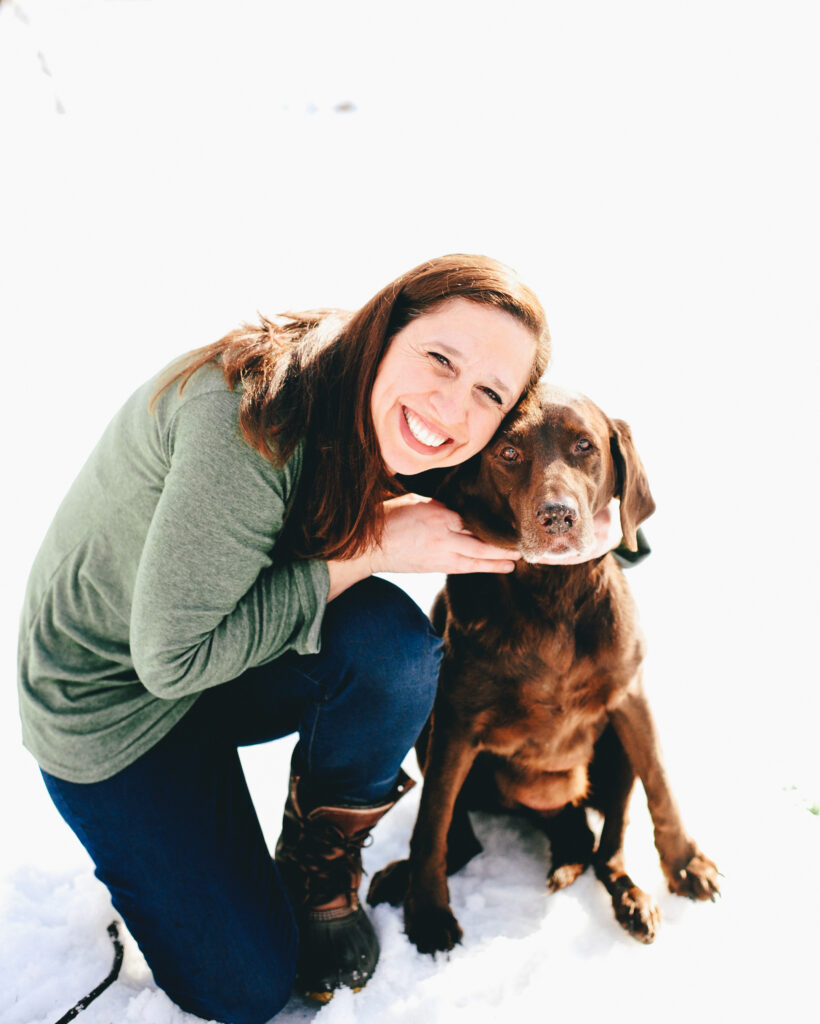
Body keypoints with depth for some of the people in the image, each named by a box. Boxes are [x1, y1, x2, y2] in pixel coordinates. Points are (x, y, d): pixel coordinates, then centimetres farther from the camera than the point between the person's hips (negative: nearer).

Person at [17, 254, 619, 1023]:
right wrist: (368, 551, -30)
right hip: (112, 694, -5)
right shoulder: (256, 416, -35)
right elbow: (173, 656, -31)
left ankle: (319, 864, 0)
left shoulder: (384, 438, -13)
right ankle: (146, 853, 26)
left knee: (393, 640, -27)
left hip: (248, 662, 6)